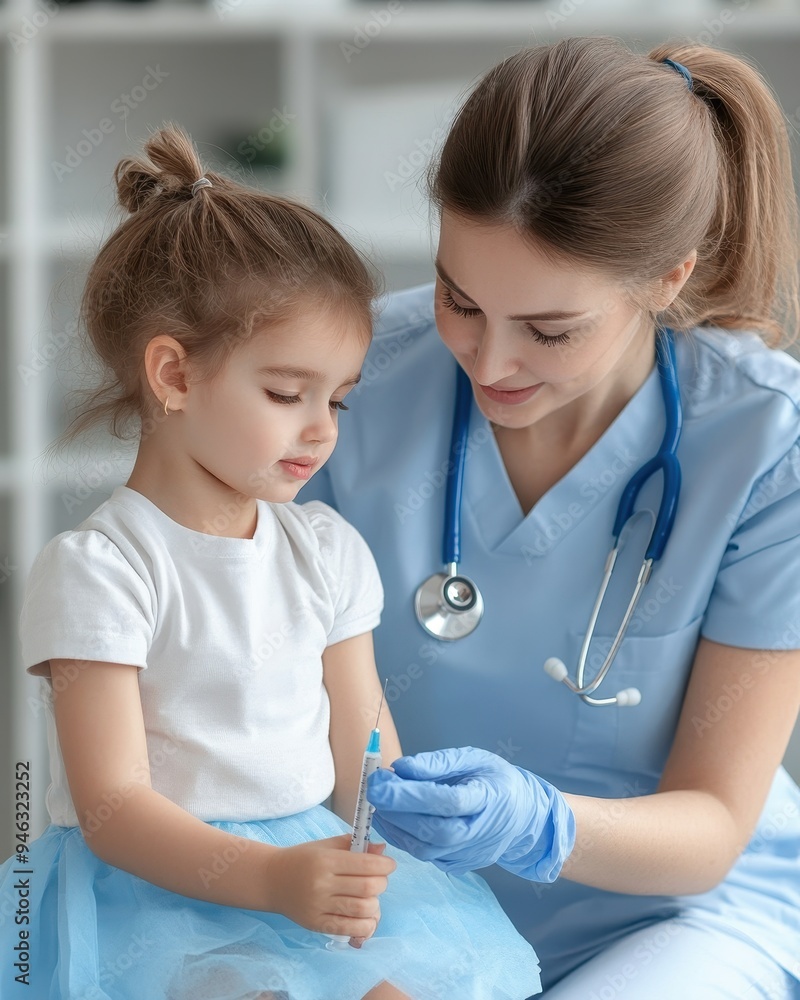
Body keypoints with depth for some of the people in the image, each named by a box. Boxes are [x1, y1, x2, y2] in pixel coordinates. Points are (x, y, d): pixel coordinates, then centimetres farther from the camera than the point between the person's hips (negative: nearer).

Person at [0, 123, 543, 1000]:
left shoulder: (325, 550, 12)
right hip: (158, 888, -5)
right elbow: (112, 808, -14)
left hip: (316, 859, 5)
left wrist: (370, 880, -9)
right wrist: (272, 879, -28)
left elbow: (365, 759, 11)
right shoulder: (95, 570, -8)